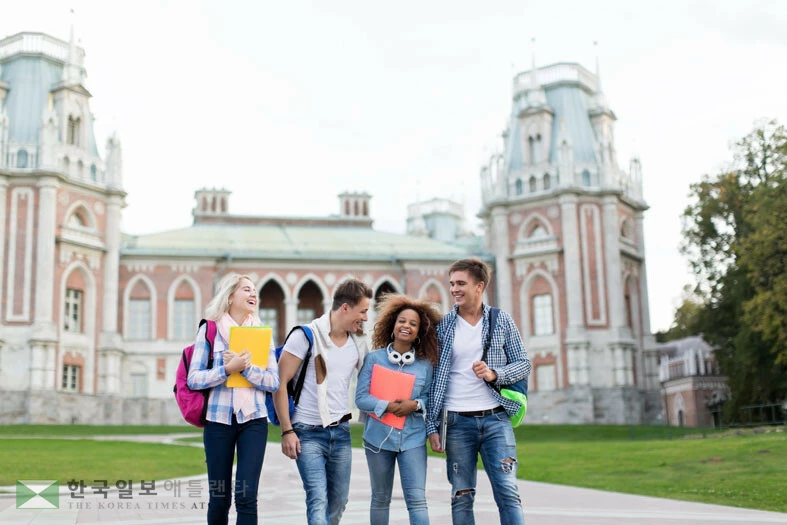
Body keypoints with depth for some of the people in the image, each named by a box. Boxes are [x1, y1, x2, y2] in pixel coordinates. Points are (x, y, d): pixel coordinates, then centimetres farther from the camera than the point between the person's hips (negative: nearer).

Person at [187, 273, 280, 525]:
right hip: (218, 419, -1)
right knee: (219, 497, 5)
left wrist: (245, 367, -14)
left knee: (246, 496, -8)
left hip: (254, 419, 1)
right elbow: (193, 379, -5)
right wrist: (228, 369, -18)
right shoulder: (209, 330, 0)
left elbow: (274, 381, 0)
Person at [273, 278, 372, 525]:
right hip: (308, 432, -6)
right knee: (318, 500, -15)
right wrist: (287, 430, -12)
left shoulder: (359, 342, 7)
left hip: (341, 431, 6)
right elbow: (280, 383, -9)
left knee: (338, 502, 9)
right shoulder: (307, 335, -9)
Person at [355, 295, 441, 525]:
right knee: (380, 499, 13)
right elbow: (361, 398, -6)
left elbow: (431, 397, 8)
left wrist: (415, 405, -13)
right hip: (378, 437, 0)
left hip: (413, 438, 0)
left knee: (417, 499, -8)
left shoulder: (425, 364, 1)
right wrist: (388, 406, -18)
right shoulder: (374, 358, -3)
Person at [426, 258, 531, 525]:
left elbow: (524, 363, 5)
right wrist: (431, 426, 0)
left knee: (508, 493, -6)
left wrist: (494, 374, -15)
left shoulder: (502, 321, 5)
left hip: (495, 418, 0)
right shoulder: (443, 325, 3)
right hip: (457, 422, 0)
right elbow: (434, 378, 4)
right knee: (461, 497, 5)